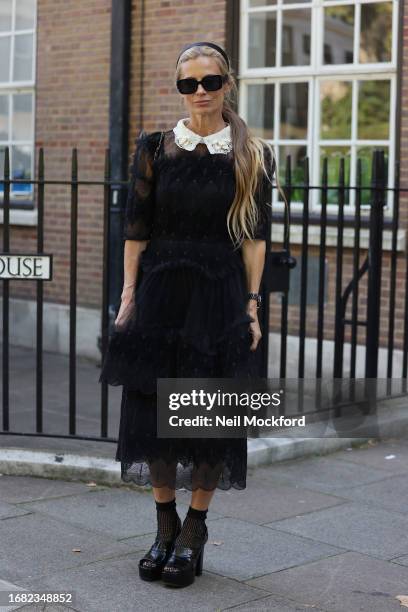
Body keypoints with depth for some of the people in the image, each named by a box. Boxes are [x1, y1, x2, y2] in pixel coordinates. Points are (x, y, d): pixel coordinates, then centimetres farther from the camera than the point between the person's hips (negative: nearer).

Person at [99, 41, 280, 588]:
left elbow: (255, 238, 2)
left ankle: (195, 530, 20)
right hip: (161, 292, 1)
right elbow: (136, 229, 4)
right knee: (153, 410, 5)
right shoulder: (155, 149, 2)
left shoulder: (254, 157, 1)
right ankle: (165, 526, 22)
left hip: (221, 295, -1)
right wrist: (129, 295, -1)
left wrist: (252, 304, -2)